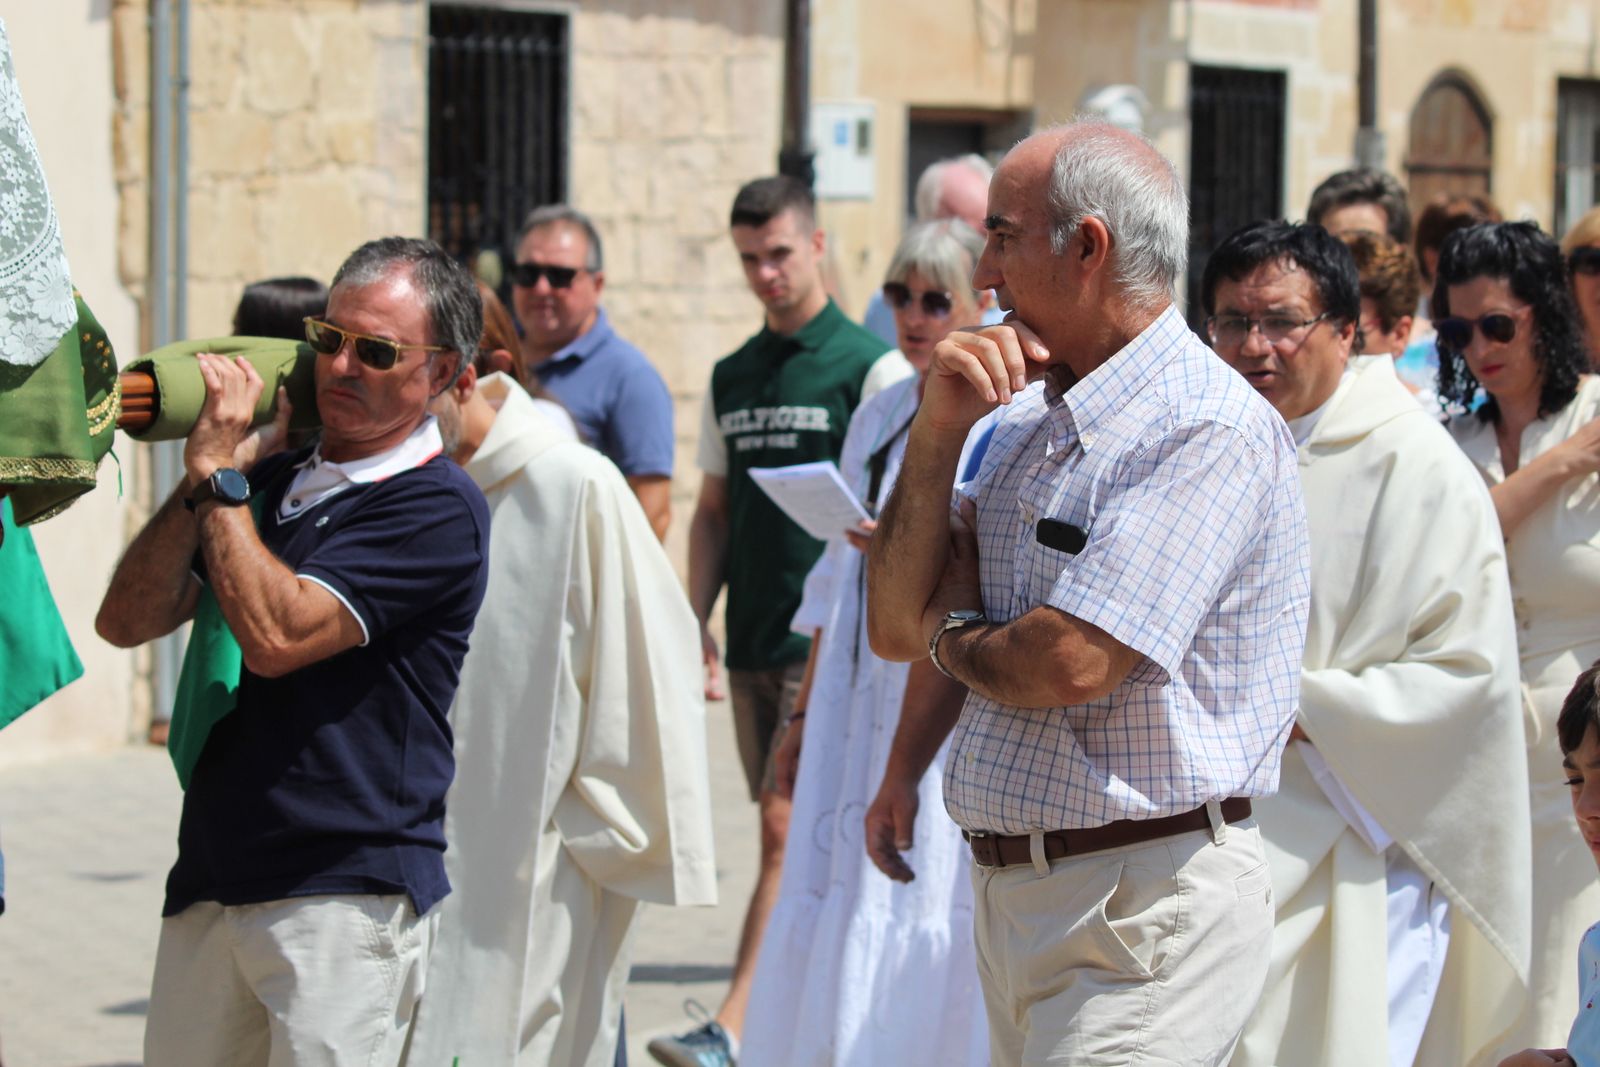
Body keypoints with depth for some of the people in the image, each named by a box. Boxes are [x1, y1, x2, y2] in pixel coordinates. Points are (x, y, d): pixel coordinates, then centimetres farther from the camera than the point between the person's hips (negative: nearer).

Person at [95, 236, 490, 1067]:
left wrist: (217, 475, -13)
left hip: (346, 895, -7)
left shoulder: (435, 507, -9)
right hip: (208, 884, 7)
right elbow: (126, 621, 7)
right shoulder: (272, 481, 15)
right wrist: (207, 475, -3)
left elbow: (276, 636, -20)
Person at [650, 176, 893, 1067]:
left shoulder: (867, 365, -5)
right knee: (805, 844, 12)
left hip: (832, 644, -7)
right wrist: (697, 623, 8)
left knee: (789, 831, -13)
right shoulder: (732, 377, 14)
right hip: (753, 643, 7)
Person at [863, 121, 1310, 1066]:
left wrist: (952, 642, 0)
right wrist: (940, 429, -1)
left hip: (1142, 910, -9)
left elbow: (1070, 664, -23)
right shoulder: (1030, 424, 14)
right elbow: (898, 624, 10)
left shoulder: (1212, 429, -15)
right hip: (1007, 897, 9)